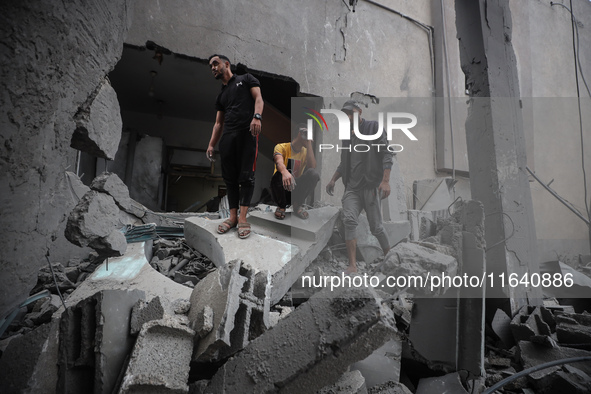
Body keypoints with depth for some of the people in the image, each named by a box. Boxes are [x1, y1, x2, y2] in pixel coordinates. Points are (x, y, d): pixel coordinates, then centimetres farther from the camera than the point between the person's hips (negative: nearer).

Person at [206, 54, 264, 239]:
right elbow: (218, 123, 24)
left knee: (246, 176, -9)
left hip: (247, 133, -6)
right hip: (228, 136, 6)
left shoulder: (246, 79, 14)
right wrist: (211, 145, 13)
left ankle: (243, 217, -8)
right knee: (230, 177, 2)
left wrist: (257, 116, -21)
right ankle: (233, 216, 8)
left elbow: (258, 98, -1)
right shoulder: (221, 95, 28)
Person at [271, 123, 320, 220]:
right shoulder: (281, 147, -5)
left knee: (313, 173, -24)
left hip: (296, 189, 3)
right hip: (282, 189, -2)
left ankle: (297, 205, -8)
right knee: (279, 175, -36)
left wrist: (309, 145, -13)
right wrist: (285, 172, -54)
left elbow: (313, 167, -14)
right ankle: (281, 206, -9)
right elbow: (279, 163, -30)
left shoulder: (306, 151, 7)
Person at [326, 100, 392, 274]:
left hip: (371, 186, -4)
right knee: (349, 220, -17)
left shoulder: (374, 127, 2)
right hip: (352, 188, 4)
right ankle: (353, 265, -17)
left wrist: (385, 180, -18)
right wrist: (333, 180, 13)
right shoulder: (347, 135, 19)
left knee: (376, 227, 0)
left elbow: (387, 155, -6)